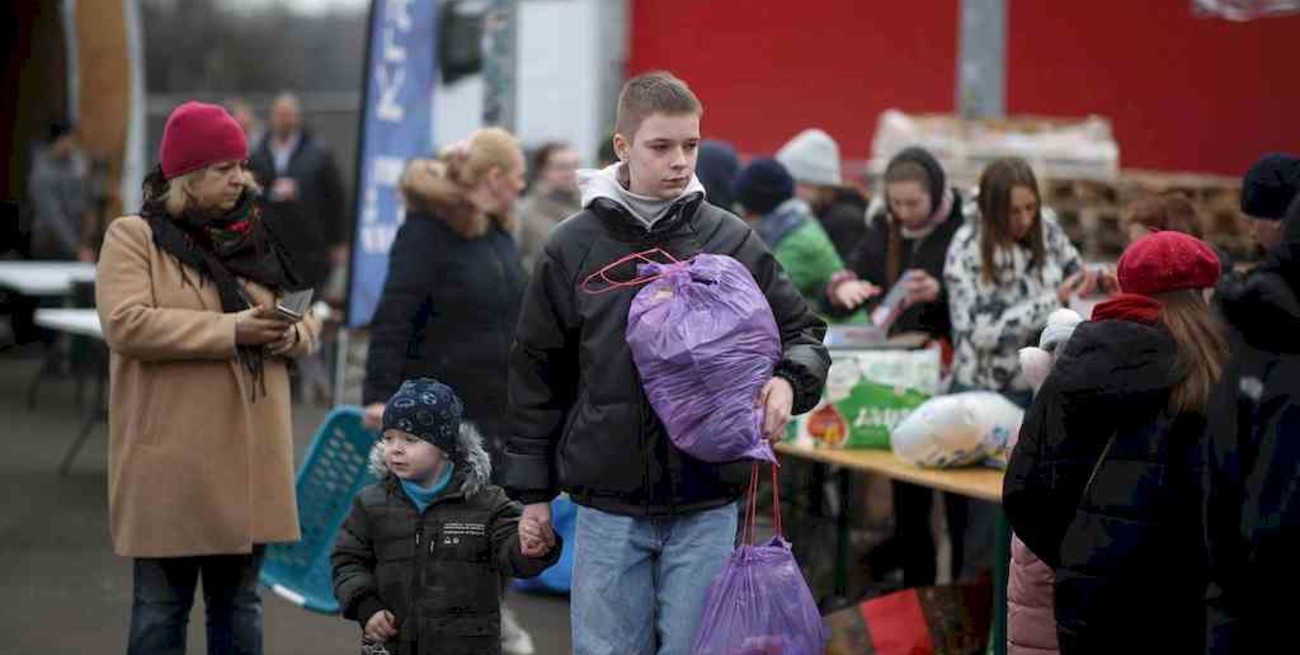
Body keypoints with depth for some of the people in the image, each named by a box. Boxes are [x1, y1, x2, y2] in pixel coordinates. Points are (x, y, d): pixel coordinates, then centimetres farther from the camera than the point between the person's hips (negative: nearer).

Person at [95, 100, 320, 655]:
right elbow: (125, 323, -18)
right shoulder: (134, 236, -4)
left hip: (249, 456, 5)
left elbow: (306, 322, 16)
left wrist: (291, 334, -9)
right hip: (171, 461, -5)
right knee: (162, 605, 2)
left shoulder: (255, 236, 13)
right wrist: (230, 329, -20)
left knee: (238, 602, 13)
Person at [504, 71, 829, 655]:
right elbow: (537, 373, 6)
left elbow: (802, 330, 10)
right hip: (608, 507, 0)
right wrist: (532, 493, 6)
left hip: (708, 506, 0)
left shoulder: (731, 241, 1)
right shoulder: (572, 249, 0)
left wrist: (788, 381, -13)